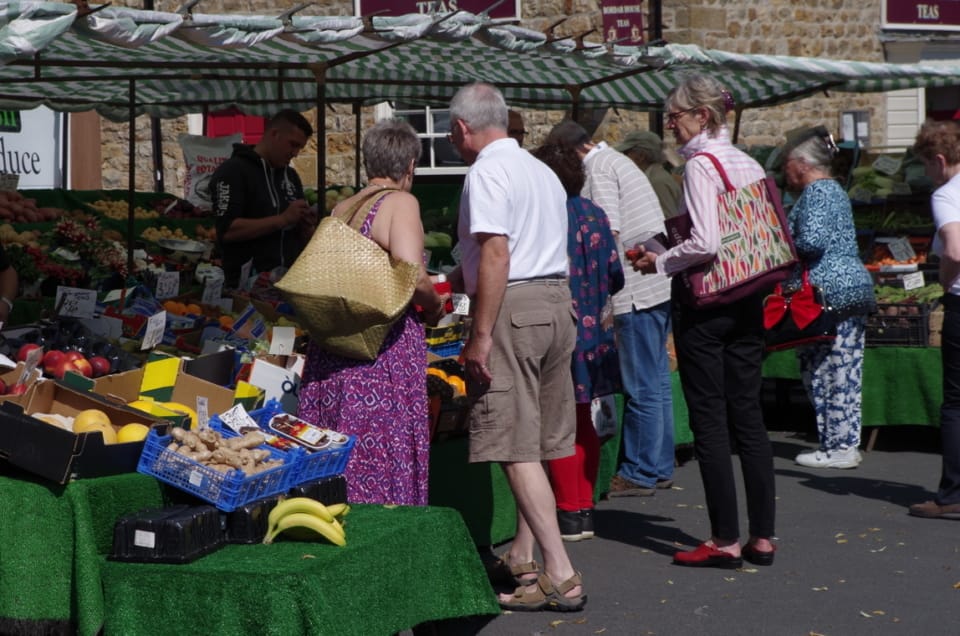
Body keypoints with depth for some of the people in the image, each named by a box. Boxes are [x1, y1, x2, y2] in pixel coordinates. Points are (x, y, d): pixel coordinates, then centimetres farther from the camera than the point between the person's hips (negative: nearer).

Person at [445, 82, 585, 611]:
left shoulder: (486, 172, -10)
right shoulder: (543, 172, 18)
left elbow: (496, 254, -19)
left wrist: (480, 335, -18)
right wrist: (469, 277, 33)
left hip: (512, 307, -9)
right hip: (558, 299, 9)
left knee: (516, 448, -8)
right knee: (538, 442, 15)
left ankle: (561, 576, -11)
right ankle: (523, 556, 25)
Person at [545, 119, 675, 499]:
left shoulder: (598, 169, -9)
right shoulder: (618, 161, 21)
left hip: (637, 292, -10)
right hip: (661, 286, 10)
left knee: (641, 387, -4)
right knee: (656, 380, 14)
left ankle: (639, 474, 1)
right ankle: (659, 468, 20)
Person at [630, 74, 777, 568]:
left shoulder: (700, 165, -13)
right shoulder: (749, 164, 10)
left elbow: (705, 243, -22)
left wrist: (659, 263, -8)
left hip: (704, 301, -7)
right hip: (747, 300, 7)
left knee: (708, 419, -1)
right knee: (748, 414, 10)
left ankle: (725, 540, 1)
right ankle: (762, 536, 11)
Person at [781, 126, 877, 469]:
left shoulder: (815, 192, -11)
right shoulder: (836, 190, 20)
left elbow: (811, 240, -24)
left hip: (827, 290, -10)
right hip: (855, 284, 10)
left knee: (823, 371, -4)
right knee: (847, 372, 10)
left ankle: (837, 447, -1)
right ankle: (847, 443, 13)